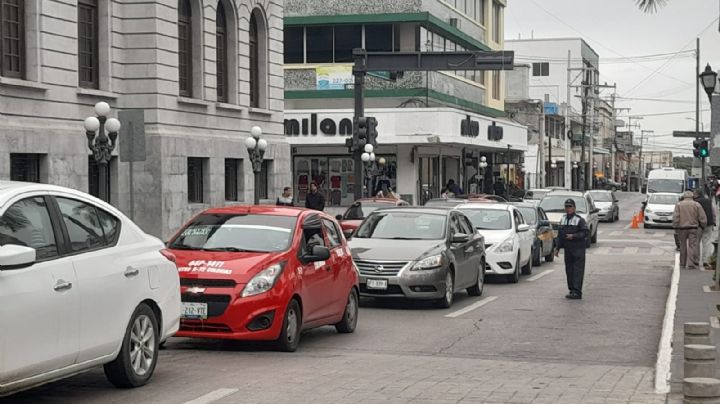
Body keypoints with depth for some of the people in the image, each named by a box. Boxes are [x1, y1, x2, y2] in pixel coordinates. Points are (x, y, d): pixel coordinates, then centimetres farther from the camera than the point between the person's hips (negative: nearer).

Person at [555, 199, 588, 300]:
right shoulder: (562, 219, 15)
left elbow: (584, 233, -11)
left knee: (578, 270, -9)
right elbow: (560, 235, 20)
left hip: (578, 249, -6)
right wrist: (557, 248, 17)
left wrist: (573, 236, -21)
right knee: (569, 270, 8)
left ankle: (577, 292, -13)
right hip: (568, 249, 6)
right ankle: (571, 290, 16)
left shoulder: (579, 220, -5)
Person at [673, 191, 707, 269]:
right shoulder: (696, 205, 2)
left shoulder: (679, 205, 2)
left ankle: (682, 264, 16)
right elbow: (702, 218, 0)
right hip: (693, 228, -1)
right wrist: (702, 226, 13)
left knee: (683, 246, 10)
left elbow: (675, 218, -4)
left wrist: (675, 228, 1)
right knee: (693, 246, -1)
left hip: (682, 228, 1)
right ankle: (691, 264, -7)